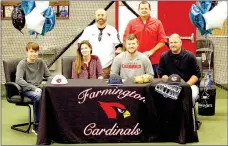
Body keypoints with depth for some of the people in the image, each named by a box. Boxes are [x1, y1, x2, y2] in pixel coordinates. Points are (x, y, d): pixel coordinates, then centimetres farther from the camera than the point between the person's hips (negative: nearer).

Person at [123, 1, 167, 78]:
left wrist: (151, 51, -9)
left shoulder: (157, 23, 4)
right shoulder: (132, 23, 6)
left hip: (154, 61, 0)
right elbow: (126, 40, 6)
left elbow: (162, 41, 1)